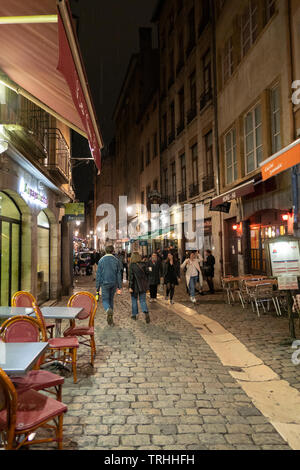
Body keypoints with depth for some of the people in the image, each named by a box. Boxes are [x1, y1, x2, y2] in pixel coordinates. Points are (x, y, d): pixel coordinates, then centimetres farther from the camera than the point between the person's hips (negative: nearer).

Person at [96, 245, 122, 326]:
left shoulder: (101, 260, -4)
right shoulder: (116, 260, 1)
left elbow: (98, 274, -3)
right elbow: (119, 274, 2)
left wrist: (97, 286, 3)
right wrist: (120, 287, 6)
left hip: (105, 283, -2)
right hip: (114, 283, 2)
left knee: (105, 300, 4)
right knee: (111, 300, 15)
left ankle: (108, 310, -29)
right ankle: (110, 319, 16)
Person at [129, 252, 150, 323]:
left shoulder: (132, 265, -12)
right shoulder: (143, 265, 0)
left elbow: (131, 277, -15)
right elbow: (146, 275, 6)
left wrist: (130, 287, -11)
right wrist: (146, 285, 15)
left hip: (135, 286, -3)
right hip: (143, 285, 3)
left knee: (134, 300, 14)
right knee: (143, 300, 8)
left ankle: (134, 315, 23)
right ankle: (146, 313, -14)